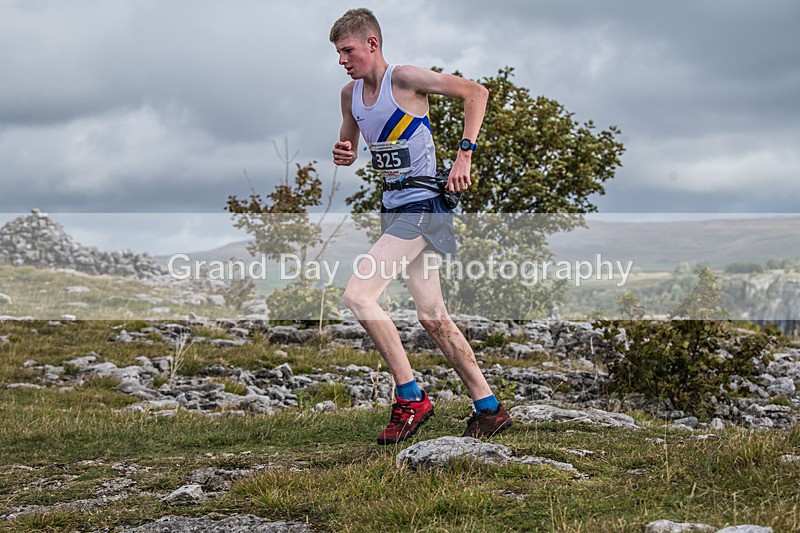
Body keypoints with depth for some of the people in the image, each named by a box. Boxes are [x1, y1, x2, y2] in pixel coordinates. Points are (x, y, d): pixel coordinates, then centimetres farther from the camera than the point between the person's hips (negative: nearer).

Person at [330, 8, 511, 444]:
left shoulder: (404, 79, -11)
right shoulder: (350, 94, 11)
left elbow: (476, 92, -12)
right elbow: (349, 148, 24)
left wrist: (464, 154, -18)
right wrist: (343, 154, -1)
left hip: (421, 205, -8)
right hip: (394, 207, 8)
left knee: (357, 294, -19)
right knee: (432, 317, 9)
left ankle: (410, 398, -10)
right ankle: (489, 408, 18)